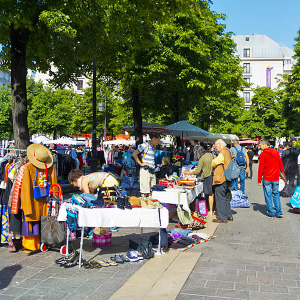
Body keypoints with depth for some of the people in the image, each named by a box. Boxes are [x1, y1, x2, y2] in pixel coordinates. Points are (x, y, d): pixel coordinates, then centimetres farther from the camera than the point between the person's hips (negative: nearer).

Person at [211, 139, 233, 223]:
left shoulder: (223, 153, -16)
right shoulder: (228, 151, 15)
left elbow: (214, 162, -13)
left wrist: (210, 167, 7)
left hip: (221, 179, -10)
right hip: (226, 179, 10)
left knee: (220, 198, -4)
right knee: (226, 197, 18)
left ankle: (222, 218, -1)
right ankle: (229, 215, 25)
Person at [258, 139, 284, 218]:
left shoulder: (263, 154, -10)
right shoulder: (276, 152, 4)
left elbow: (260, 168, -10)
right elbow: (281, 164, 11)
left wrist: (259, 180, -5)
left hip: (267, 179, -4)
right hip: (276, 178, 5)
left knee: (268, 195, 5)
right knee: (276, 194, 14)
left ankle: (271, 212, 6)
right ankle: (279, 212, 12)